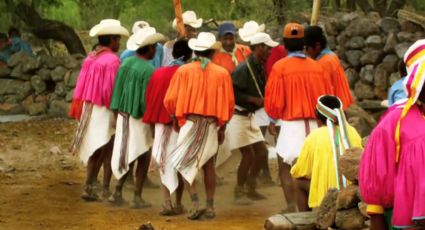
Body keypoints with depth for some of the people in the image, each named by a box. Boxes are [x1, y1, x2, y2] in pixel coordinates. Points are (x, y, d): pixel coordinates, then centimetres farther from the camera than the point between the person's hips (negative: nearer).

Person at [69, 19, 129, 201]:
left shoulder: (90, 58, 5)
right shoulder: (112, 60, -15)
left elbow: (81, 85, 7)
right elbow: (112, 89, -18)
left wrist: (79, 110, 14)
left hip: (89, 109, 7)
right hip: (106, 110, -7)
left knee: (96, 151, 14)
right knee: (108, 150, 3)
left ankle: (89, 187, 9)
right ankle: (106, 189, 5)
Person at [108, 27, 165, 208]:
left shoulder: (126, 63, 1)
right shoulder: (148, 70, -18)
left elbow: (117, 90, 5)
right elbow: (146, 99, -18)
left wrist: (118, 112, 14)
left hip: (123, 114, 6)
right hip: (139, 118, -6)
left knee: (127, 155, 17)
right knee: (143, 157, 7)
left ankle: (118, 192, 14)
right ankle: (137, 197, 8)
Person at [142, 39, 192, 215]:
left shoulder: (158, 73, 3)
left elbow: (149, 98, 7)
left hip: (161, 122, 3)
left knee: (165, 163, 10)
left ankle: (167, 203, -1)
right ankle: (178, 204, 15)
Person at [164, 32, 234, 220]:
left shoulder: (184, 71, -4)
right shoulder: (222, 73, -1)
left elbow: (170, 100, -5)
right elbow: (229, 104, -1)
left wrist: (176, 117, 13)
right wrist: (222, 127, 11)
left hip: (190, 122, -2)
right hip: (212, 125, 2)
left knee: (184, 163, 5)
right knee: (208, 165, 14)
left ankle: (195, 203, -11)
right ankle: (210, 207, 15)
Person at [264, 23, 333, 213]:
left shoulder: (280, 67, -10)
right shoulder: (317, 67, 1)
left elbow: (274, 99, -7)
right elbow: (327, 97, 5)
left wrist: (272, 120, 9)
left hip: (291, 124, -4)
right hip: (314, 125, 4)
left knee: (285, 169, 4)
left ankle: (292, 206, -7)